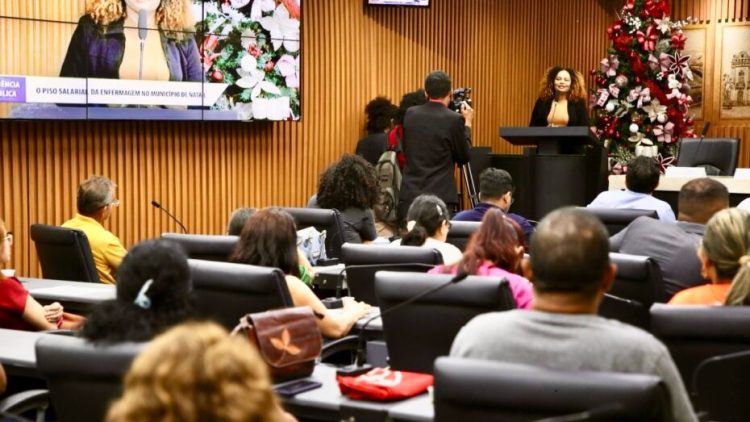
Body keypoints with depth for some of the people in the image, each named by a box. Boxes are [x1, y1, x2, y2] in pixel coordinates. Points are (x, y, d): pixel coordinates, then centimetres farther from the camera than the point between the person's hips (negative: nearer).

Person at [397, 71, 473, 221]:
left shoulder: (410, 114, 5)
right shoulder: (454, 119, -8)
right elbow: (464, 157, 3)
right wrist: (467, 124, 13)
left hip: (409, 196, 5)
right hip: (440, 197, -4)